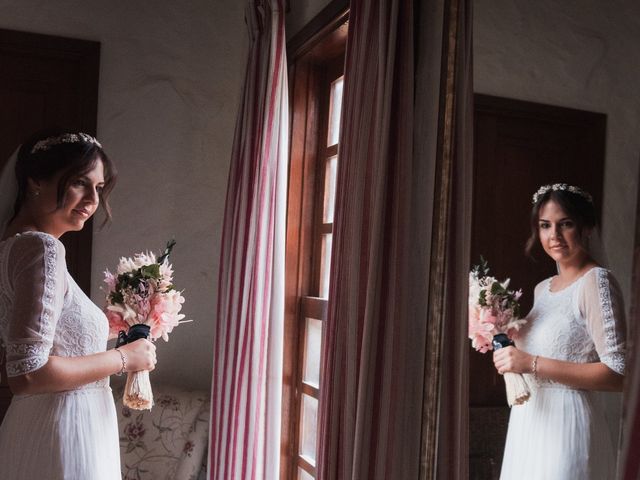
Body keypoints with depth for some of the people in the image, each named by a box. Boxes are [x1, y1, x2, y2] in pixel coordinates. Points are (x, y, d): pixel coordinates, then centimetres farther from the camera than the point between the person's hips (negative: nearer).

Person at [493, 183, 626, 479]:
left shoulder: (595, 281, -12)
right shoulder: (542, 288, 11)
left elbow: (617, 374, -19)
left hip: (565, 424, -7)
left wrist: (533, 364, -22)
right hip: (528, 421, 7)